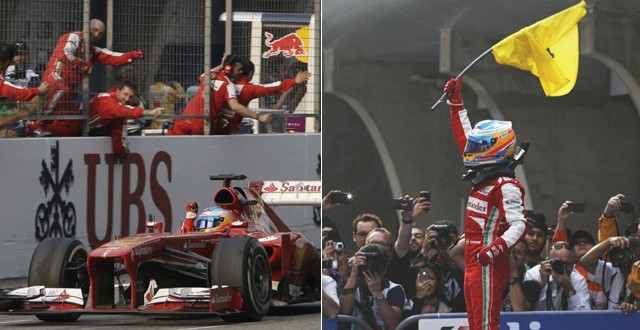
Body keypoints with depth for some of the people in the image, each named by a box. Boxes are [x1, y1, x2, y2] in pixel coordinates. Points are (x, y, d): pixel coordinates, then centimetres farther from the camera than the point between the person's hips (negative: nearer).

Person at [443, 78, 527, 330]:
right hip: (473, 264, 9)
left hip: (489, 265, -9)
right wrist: (455, 102, 28)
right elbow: (465, 141, 26)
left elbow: (518, 225, -20)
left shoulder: (506, 186, -13)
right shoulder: (484, 179, 15)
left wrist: (495, 248, -35)